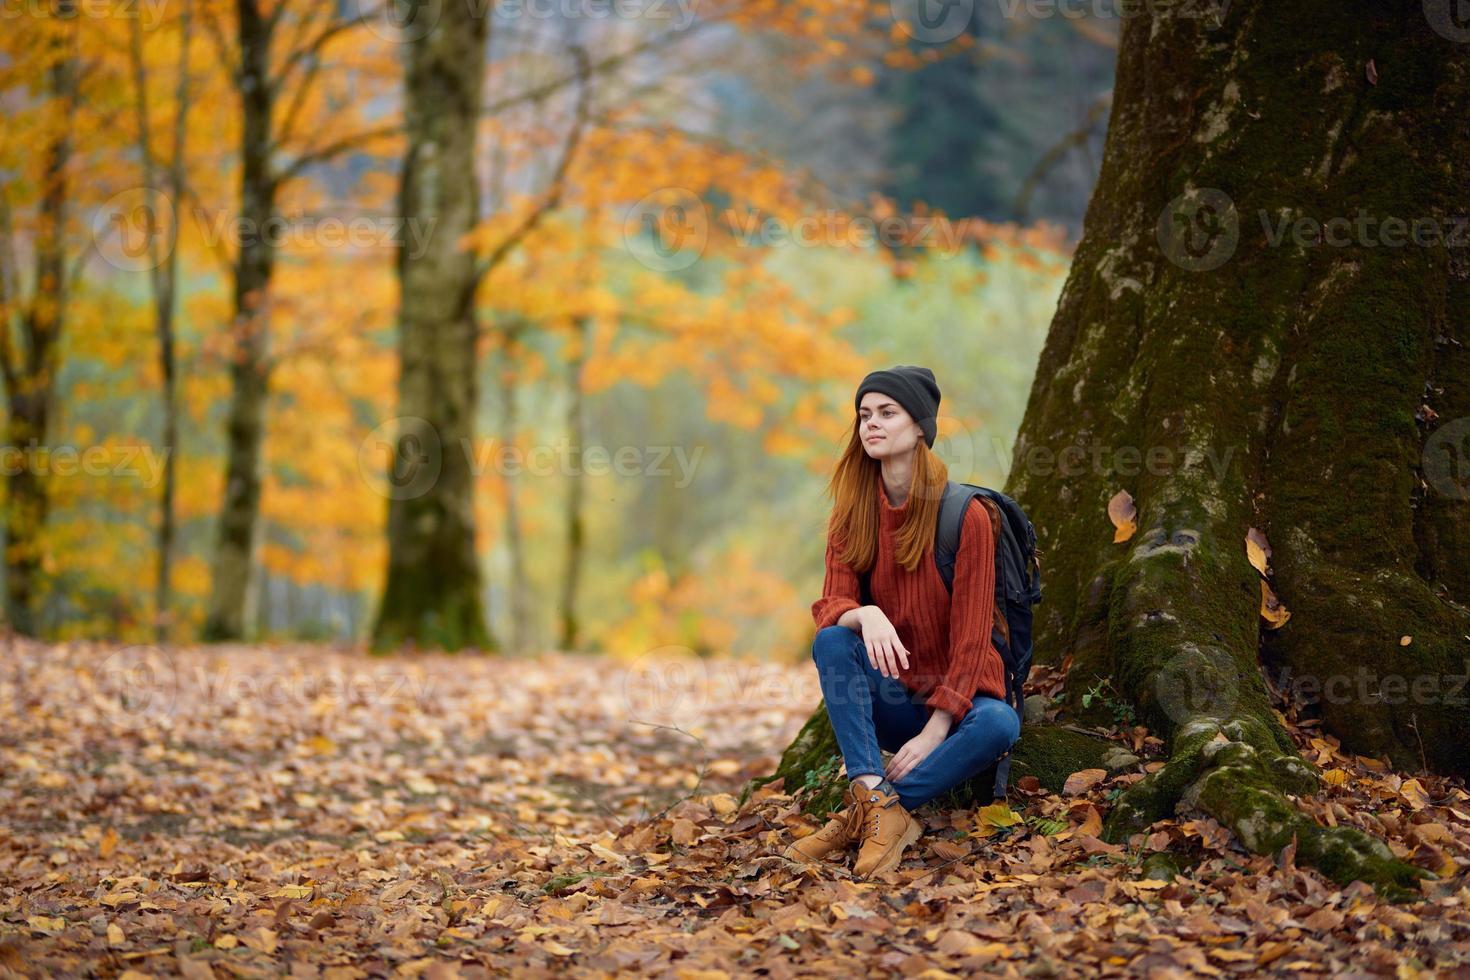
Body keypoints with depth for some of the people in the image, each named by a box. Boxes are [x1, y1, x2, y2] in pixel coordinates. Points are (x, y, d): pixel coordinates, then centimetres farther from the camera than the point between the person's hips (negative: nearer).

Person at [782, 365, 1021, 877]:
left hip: (954, 699, -3)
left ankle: (862, 814, -32)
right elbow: (830, 604, -8)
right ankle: (881, 806, -38)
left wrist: (935, 732, -22)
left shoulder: (965, 515, -11)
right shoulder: (851, 514, 2)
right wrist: (865, 616, -33)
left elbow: (970, 636, -14)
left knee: (998, 723, -35)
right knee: (831, 640, -26)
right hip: (888, 698, 3)